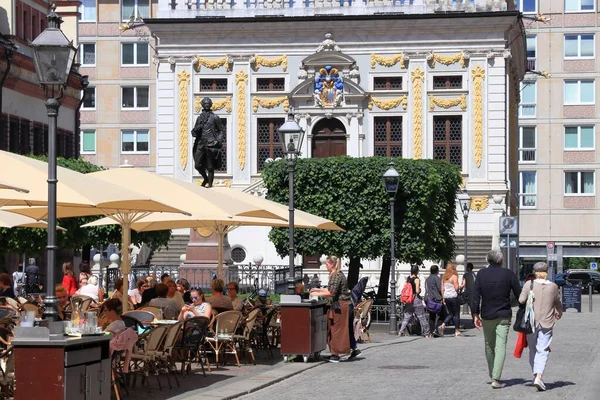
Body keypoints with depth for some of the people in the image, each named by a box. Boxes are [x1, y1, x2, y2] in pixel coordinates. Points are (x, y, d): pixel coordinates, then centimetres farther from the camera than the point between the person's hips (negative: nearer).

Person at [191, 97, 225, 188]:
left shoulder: (215, 118, 4)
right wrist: (195, 130, -4)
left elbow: (221, 131, 7)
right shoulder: (199, 118, 15)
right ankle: (205, 178, 24)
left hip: (210, 145, -4)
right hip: (200, 145, 4)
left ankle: (209, 182, 9)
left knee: (210, 166, -3)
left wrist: (218, 140, -8)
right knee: (198, 165, 0)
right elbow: (194, 132, 20)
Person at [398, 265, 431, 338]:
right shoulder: (417, 279, -14)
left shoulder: (408, 279, 5)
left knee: (407, 317, 11)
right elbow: (417, 291, -19)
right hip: (416, 299, -6)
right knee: (422, 317, 3)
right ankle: (426, 333, 8)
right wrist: (420, 290, 1)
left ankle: (402, 331, 0)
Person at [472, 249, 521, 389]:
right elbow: (518, 294, -1)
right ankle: (496, 378, -17)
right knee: (500, 347, -6)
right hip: (504, 316, -2)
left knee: (489, 346, 17)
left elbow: (476, 295, -2)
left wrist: (476, 314, 2)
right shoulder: (508, 274, -4)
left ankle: (492, 375, 29)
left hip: (487, 316, 2)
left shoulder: (481, 274, 0)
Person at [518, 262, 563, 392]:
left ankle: (535, 375, 17)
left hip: (531, 322, 0)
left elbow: (521, 300, -13)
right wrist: (559, 313, 34)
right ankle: (539, 376, -19)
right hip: (547, 323, 0)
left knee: (533, 350, 14)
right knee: (543, 351, -3)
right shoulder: (553, 287, 0)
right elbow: (558, 304, 12)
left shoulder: (529, 285, -5)